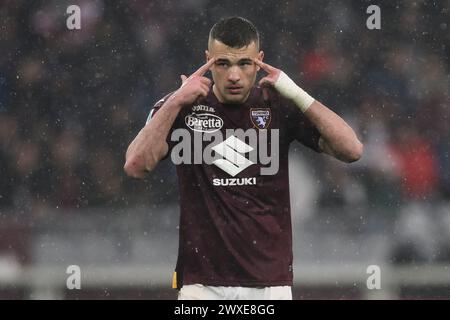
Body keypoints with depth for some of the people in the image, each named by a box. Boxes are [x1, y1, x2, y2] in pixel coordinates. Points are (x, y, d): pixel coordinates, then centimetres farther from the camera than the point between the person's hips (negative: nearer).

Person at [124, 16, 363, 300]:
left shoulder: (279, 106, 2)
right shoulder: (181, 106, 1)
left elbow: (352, 151, -7)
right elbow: (136, 166, -12)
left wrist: (297, 95, -14)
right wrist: (176, 102, -17)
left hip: (271, 283, 1)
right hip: (202, 284, -1)